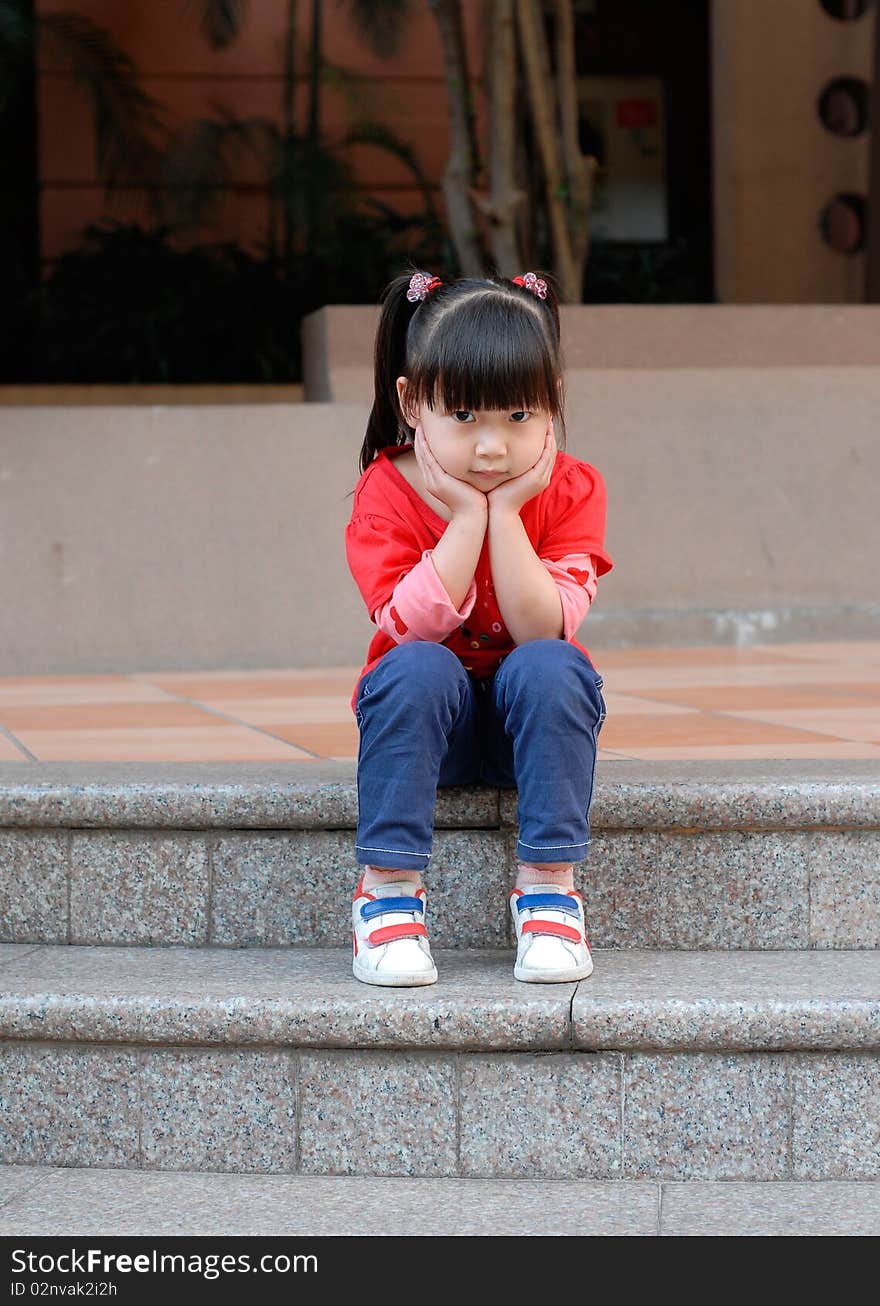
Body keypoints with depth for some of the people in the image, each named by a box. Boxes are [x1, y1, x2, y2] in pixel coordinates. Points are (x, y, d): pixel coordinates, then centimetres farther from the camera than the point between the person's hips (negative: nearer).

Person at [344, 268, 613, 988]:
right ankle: (389, 890, -26)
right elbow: (414, 625, -25)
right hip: (432, 715, 0)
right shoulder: (387, 495, -12)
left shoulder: (571, 491, -11)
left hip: (531, 714, 1)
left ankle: (550, 887, -25)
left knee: (549, 666, -31)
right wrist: (468, 517, -27)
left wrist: (506, 513, -27)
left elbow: (543, 629, -22)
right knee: (416, 668, -32)